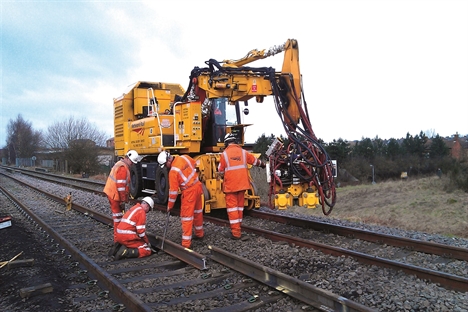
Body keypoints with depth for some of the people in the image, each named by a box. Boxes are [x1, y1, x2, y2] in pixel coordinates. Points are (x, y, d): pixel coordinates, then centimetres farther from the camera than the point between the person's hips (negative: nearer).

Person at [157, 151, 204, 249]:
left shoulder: (173, 171, -18)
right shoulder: (184, 157, -2)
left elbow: (173, 190, -13)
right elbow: (194, 164, 17)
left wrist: (170, 206, -2)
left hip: (189, 192, -8)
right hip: (198, 186, 8)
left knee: (187, 216, -2)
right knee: (197, 212, 22)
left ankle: (186, 243, 0)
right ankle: (199, 233, 39)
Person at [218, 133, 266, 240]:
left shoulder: (224, 154, -7)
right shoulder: (243, 152, 4)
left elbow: (221, 171, 0)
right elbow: (255, 161, 18)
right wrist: (263, 164, 38)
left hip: (230, 185, -4)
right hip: (242, 184, 4)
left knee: (232, 207, -1)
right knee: (240, 205, 16)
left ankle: (236, 232, -2)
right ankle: (238, 226, 27)